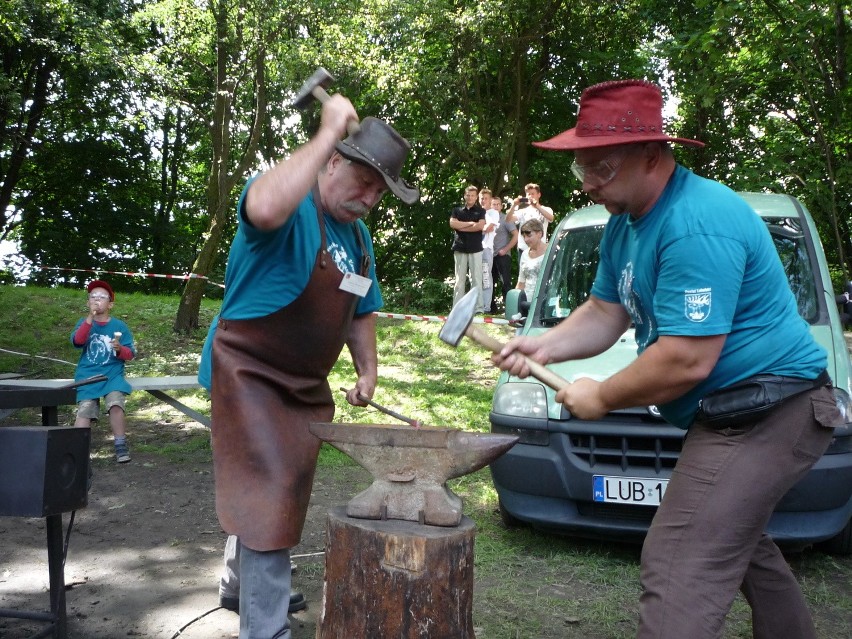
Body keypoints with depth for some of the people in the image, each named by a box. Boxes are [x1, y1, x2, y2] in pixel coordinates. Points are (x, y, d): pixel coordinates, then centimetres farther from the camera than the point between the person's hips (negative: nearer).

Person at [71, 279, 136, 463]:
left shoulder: (119, 326, 4)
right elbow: (77, 341, -11)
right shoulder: (84, 322, 9)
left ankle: (121, 446, -13)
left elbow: (130, 354, 1)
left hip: (113, 374, -1)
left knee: (115, 403, -25)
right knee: (84, 409, -17)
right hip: (87, 375, 2)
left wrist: (120, 349, -22)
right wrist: (90, 318, -20)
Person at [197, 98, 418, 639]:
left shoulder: (358, 235, 8)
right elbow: (266, 209, -46)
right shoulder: (291, 206, -18)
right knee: (271, 494, -14)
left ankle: (245, 582, 45)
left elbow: (362, 311, 19)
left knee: (282, 493, 22)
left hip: (307, 386, 9)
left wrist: (368, 370, 8)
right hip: (250, 373, -9)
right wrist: (329, 132, -38)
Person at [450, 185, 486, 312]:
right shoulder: (457, 210, 14)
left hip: (475, 249, -1)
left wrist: (461, 227, -4)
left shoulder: (481, 211, 9)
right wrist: (470, 223, -6)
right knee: (459, 280, 1)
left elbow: (480, 226, -8)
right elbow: (452, 223, -3)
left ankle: (478, 308, -5)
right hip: (460, 248, 2)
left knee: (476, 279, -4)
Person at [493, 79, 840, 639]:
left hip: (765, 416, -11)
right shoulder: (626, 222, 8)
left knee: (678, 571, -14)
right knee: (737, 541, 28)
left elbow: (687, 361, -29)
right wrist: (543, 346, -5)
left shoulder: (695, 224, -25)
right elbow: (606, 314, 12)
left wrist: (601, 397, -14)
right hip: (738, 410, 11)